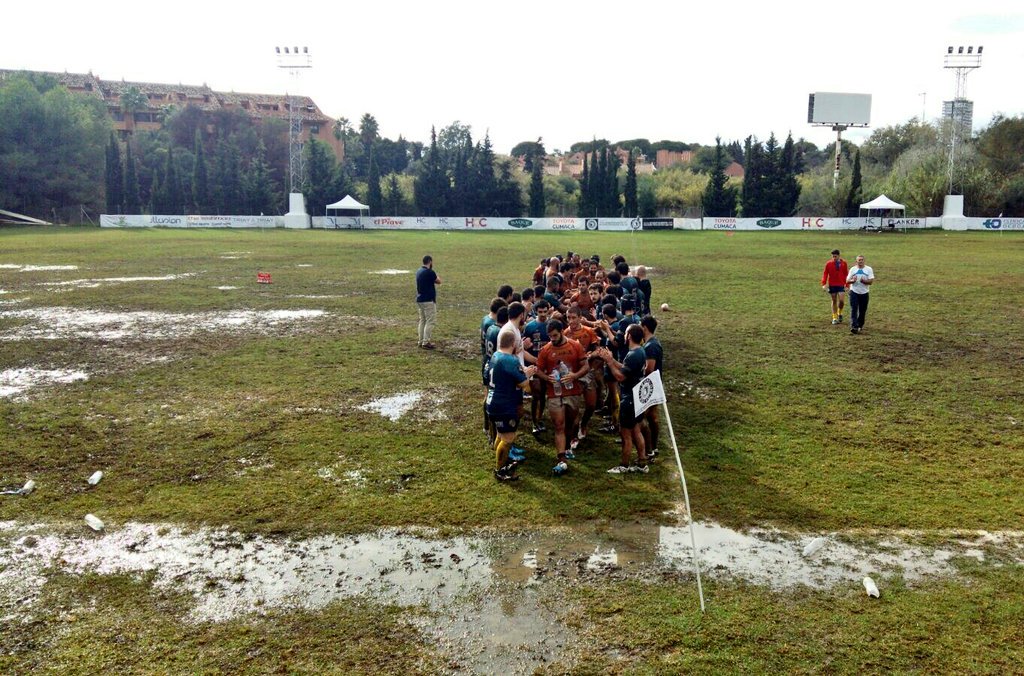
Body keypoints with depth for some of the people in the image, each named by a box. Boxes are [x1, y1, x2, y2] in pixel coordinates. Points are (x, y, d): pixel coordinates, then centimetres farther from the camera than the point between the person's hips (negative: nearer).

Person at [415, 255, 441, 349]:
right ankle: (426, 342, -5)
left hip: (420, 300, 9)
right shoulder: (430, 272, -17)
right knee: (430, 321, -4)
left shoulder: (419, 272, 9)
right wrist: (435, 274, 8)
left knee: (422, 320, 15)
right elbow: (439, 281, -3)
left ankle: (421, 341, 19)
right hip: (428, 300, -9)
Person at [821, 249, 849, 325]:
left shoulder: (844, 263, 1)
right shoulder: (829, 264, -2)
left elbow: (846, 274, 6)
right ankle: (834, 318, 16)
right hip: (832, 285, 0)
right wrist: (823, 284, -12)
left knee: (842, 301, -11)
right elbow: (825, 274, -1)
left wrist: (847, 285, 3)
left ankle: (839, 313, 18)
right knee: (834, 301, 7)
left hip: (841, 285, 0)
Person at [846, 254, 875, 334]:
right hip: (854, 292, -1)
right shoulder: (853, 269, 7)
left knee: (862, 311, 8)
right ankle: (854, 327, -19)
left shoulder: (869, 269, 3)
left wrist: (864, 281, -23)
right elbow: (847, 281, 5)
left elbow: (871, 281, -5)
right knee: (854, 310, -12)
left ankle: (860, 325, 27)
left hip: (864, 293, 1)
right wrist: (852, 280, -16)